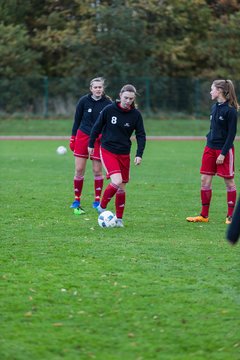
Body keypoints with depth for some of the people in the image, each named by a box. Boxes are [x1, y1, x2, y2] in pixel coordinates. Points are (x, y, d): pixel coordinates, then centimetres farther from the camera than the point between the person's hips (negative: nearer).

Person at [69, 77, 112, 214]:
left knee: (97, 171, 0)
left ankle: (97, 201, 13)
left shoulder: (108, 103, -4)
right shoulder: (84, 101, -3)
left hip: (99, 138, 0)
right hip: (83, 136, 0)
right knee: (79, 170, -2)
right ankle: (77, 201, 7)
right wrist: (73, 138, 4)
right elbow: (77, 119, 5)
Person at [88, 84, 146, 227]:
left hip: (124, 154, 3)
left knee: (122, 187, 7)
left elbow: (141, 135, 1)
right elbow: (97, 127, 2)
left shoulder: (136, 114, -4)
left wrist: (139, 154, -10)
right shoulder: (109, 110, -10)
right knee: (117, 181, -21)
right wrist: (91, 144, 9)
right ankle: (102, 207, 0)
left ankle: (119, 219, 19)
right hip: (107, 151, -3)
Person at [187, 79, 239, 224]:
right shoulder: (215, 107, 9)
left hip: (224, 150, -8)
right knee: (205, 180, 5)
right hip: (210, 147, 8)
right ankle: (204, 215, 10)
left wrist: (223, 153, -17)